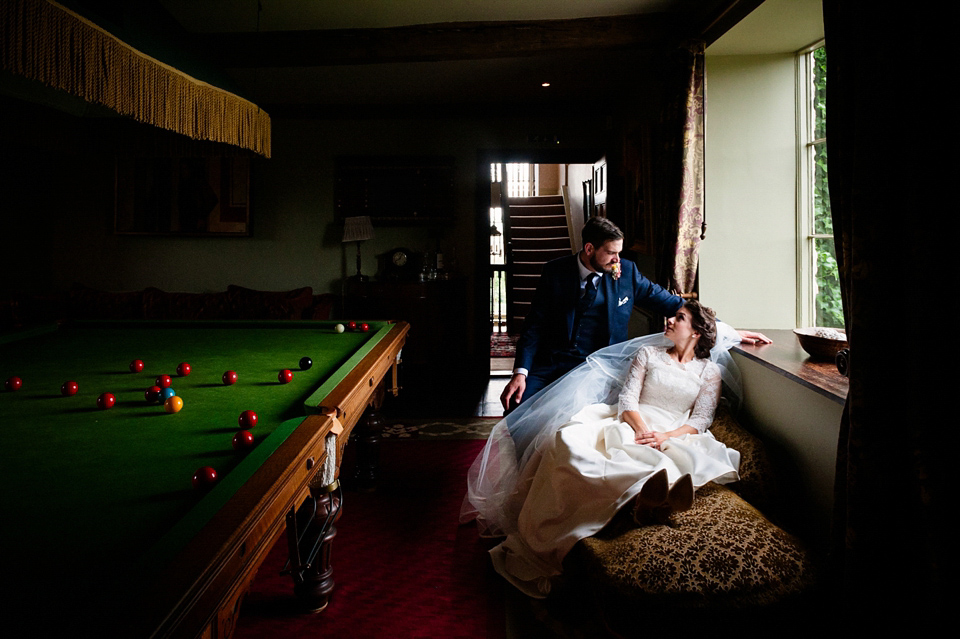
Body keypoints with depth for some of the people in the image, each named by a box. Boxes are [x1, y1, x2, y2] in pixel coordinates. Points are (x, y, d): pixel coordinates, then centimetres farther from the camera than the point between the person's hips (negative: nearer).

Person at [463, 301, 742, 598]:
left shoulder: (710, 370, 16)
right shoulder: (648, 353, 18)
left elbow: (701, 420, 6)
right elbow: (627, 399, 6)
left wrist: (665, 437, -14)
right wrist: (641, 428, -15)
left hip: (673, 437, 0)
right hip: (629, 426, 0)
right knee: (568, 440, -34)